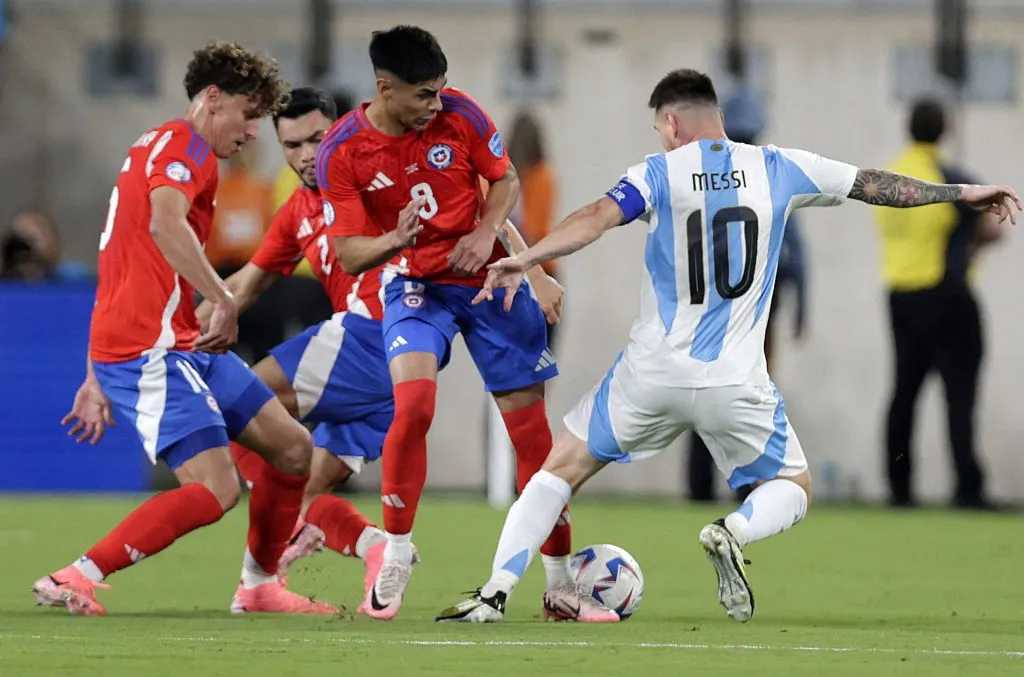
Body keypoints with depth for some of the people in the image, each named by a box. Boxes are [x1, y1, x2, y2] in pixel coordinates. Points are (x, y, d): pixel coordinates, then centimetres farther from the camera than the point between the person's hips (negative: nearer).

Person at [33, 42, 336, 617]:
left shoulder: (161, 149, 25)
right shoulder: (183, 145, -6)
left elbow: (119, 275, 27)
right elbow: (165, 224, -28)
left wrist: (98, 381, 27)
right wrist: (226, 301, -30)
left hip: (184, 345, 10)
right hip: (151, 350, -10)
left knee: (294, 450, 11)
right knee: (216, 490, -19)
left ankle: (259, 586, 24)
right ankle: (77, 579, -17)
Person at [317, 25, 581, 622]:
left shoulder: (460, 114, -11)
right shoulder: (342, 152, -15)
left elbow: (506, 180, 4)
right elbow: (350, 255, -13)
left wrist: (486, 233, -15)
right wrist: (393, 241, -34)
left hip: (489, 278, 2)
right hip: (415, 283, -2)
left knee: (530, 422, 1)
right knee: (414, 403, -26)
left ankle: (561, 582, 13)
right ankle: (396, 556, -6)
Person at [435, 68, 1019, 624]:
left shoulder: (659, 174, -5)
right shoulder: (776, 169, 3)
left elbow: (597, 218, -23)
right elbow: (877, 185, 11)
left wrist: (525, 260, -31)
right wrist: (963, 193, 23)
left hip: (653, 372, -1)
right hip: (735, 382, 1)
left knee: (562, 468, 14)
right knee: (794, 490, 19)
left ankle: (496, 594, 0)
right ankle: (734, 531, -15)